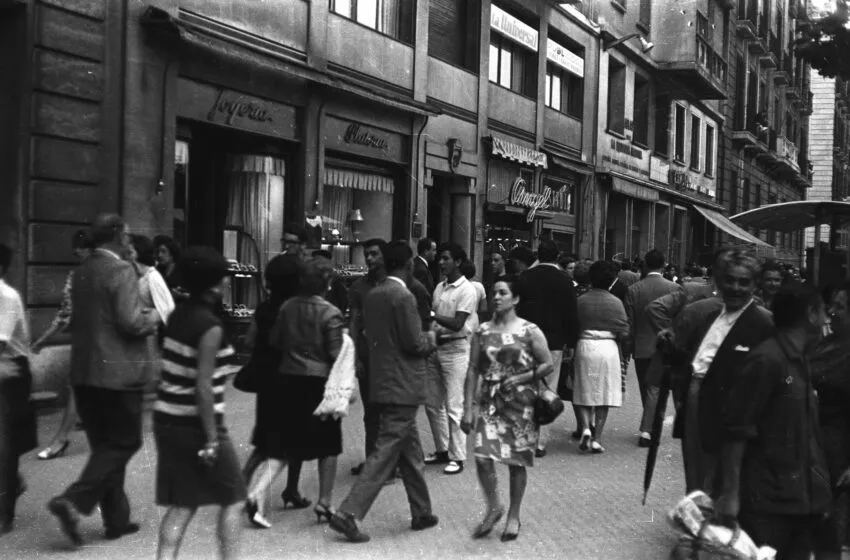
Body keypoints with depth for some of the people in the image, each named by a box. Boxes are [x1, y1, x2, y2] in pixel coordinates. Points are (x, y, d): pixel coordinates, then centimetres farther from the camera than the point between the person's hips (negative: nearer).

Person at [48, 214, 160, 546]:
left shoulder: (81, 272, 12)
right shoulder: (121, 270, -14)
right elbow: (132, 322, -22)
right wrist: (155, 316, -1)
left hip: (84, 373, 8)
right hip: (117, 373, -8)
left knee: (105, 445, 14)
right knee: (124, 443, 2)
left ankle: (116, 518, 20)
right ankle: (74, 501, -10)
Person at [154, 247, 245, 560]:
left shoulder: (179, 314, 6)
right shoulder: (210, 326, -17)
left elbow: (178, 374, 10)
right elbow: (203, 387, -20)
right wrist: (212, 438, -17)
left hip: (168, 420, 8)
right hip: (195, 425, -8)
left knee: (182, 503, 13)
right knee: (233, 500, 9)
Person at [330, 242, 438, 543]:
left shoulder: (373, 295, 9)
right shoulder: (403, 296, -17)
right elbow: (414, 343, -17)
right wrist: (431, 338, 5)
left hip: (382, 382, 9)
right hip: (403, 388, -9)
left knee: (411, 451, 18)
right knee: (385, 453, -5)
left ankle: (421, 512, 28)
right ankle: (348, 513, -6)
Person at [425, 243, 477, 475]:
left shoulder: (467, 290, -11)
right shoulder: (439, 287, 12)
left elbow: (457, 324, -18)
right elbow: (435, 319, 13)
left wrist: (431, 315, -21)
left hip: (456, 349, -7)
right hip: (436, 346, 7)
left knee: (453, 406, -4)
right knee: (432, 403, 12)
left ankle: (457, 457, 6)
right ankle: (442, 450, 25)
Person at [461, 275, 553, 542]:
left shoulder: (529, 331, -4)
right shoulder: (483, 332, 4)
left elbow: (548, 365, -2)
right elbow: (473, 371, 3)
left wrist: (520, 378, -14)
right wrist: (468, 408, -2)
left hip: (520, 403, -2)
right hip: (489, 402, 2)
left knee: (516, 461, 6)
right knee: (483, 457, -10)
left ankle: (513, 516, 25)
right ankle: (493, 507, 15)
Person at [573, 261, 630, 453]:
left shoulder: (581, 300, -2)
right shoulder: (615, 302, -4)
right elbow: (624, 333, -4)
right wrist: (621, 349, 15)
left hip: (585, 346, 1)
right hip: (608, 348, -1)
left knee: (584, 393, 12)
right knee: (604, 394, 6)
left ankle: (585, 428, -9)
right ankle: (596, 439, 5)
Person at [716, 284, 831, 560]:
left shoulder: (801, 361, 11)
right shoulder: (766, 360, -16)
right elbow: (735, 430, -17)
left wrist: (817, 492, 16)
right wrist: (730, 493, -19)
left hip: (803, 499, 8)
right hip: (767, 501, -8)